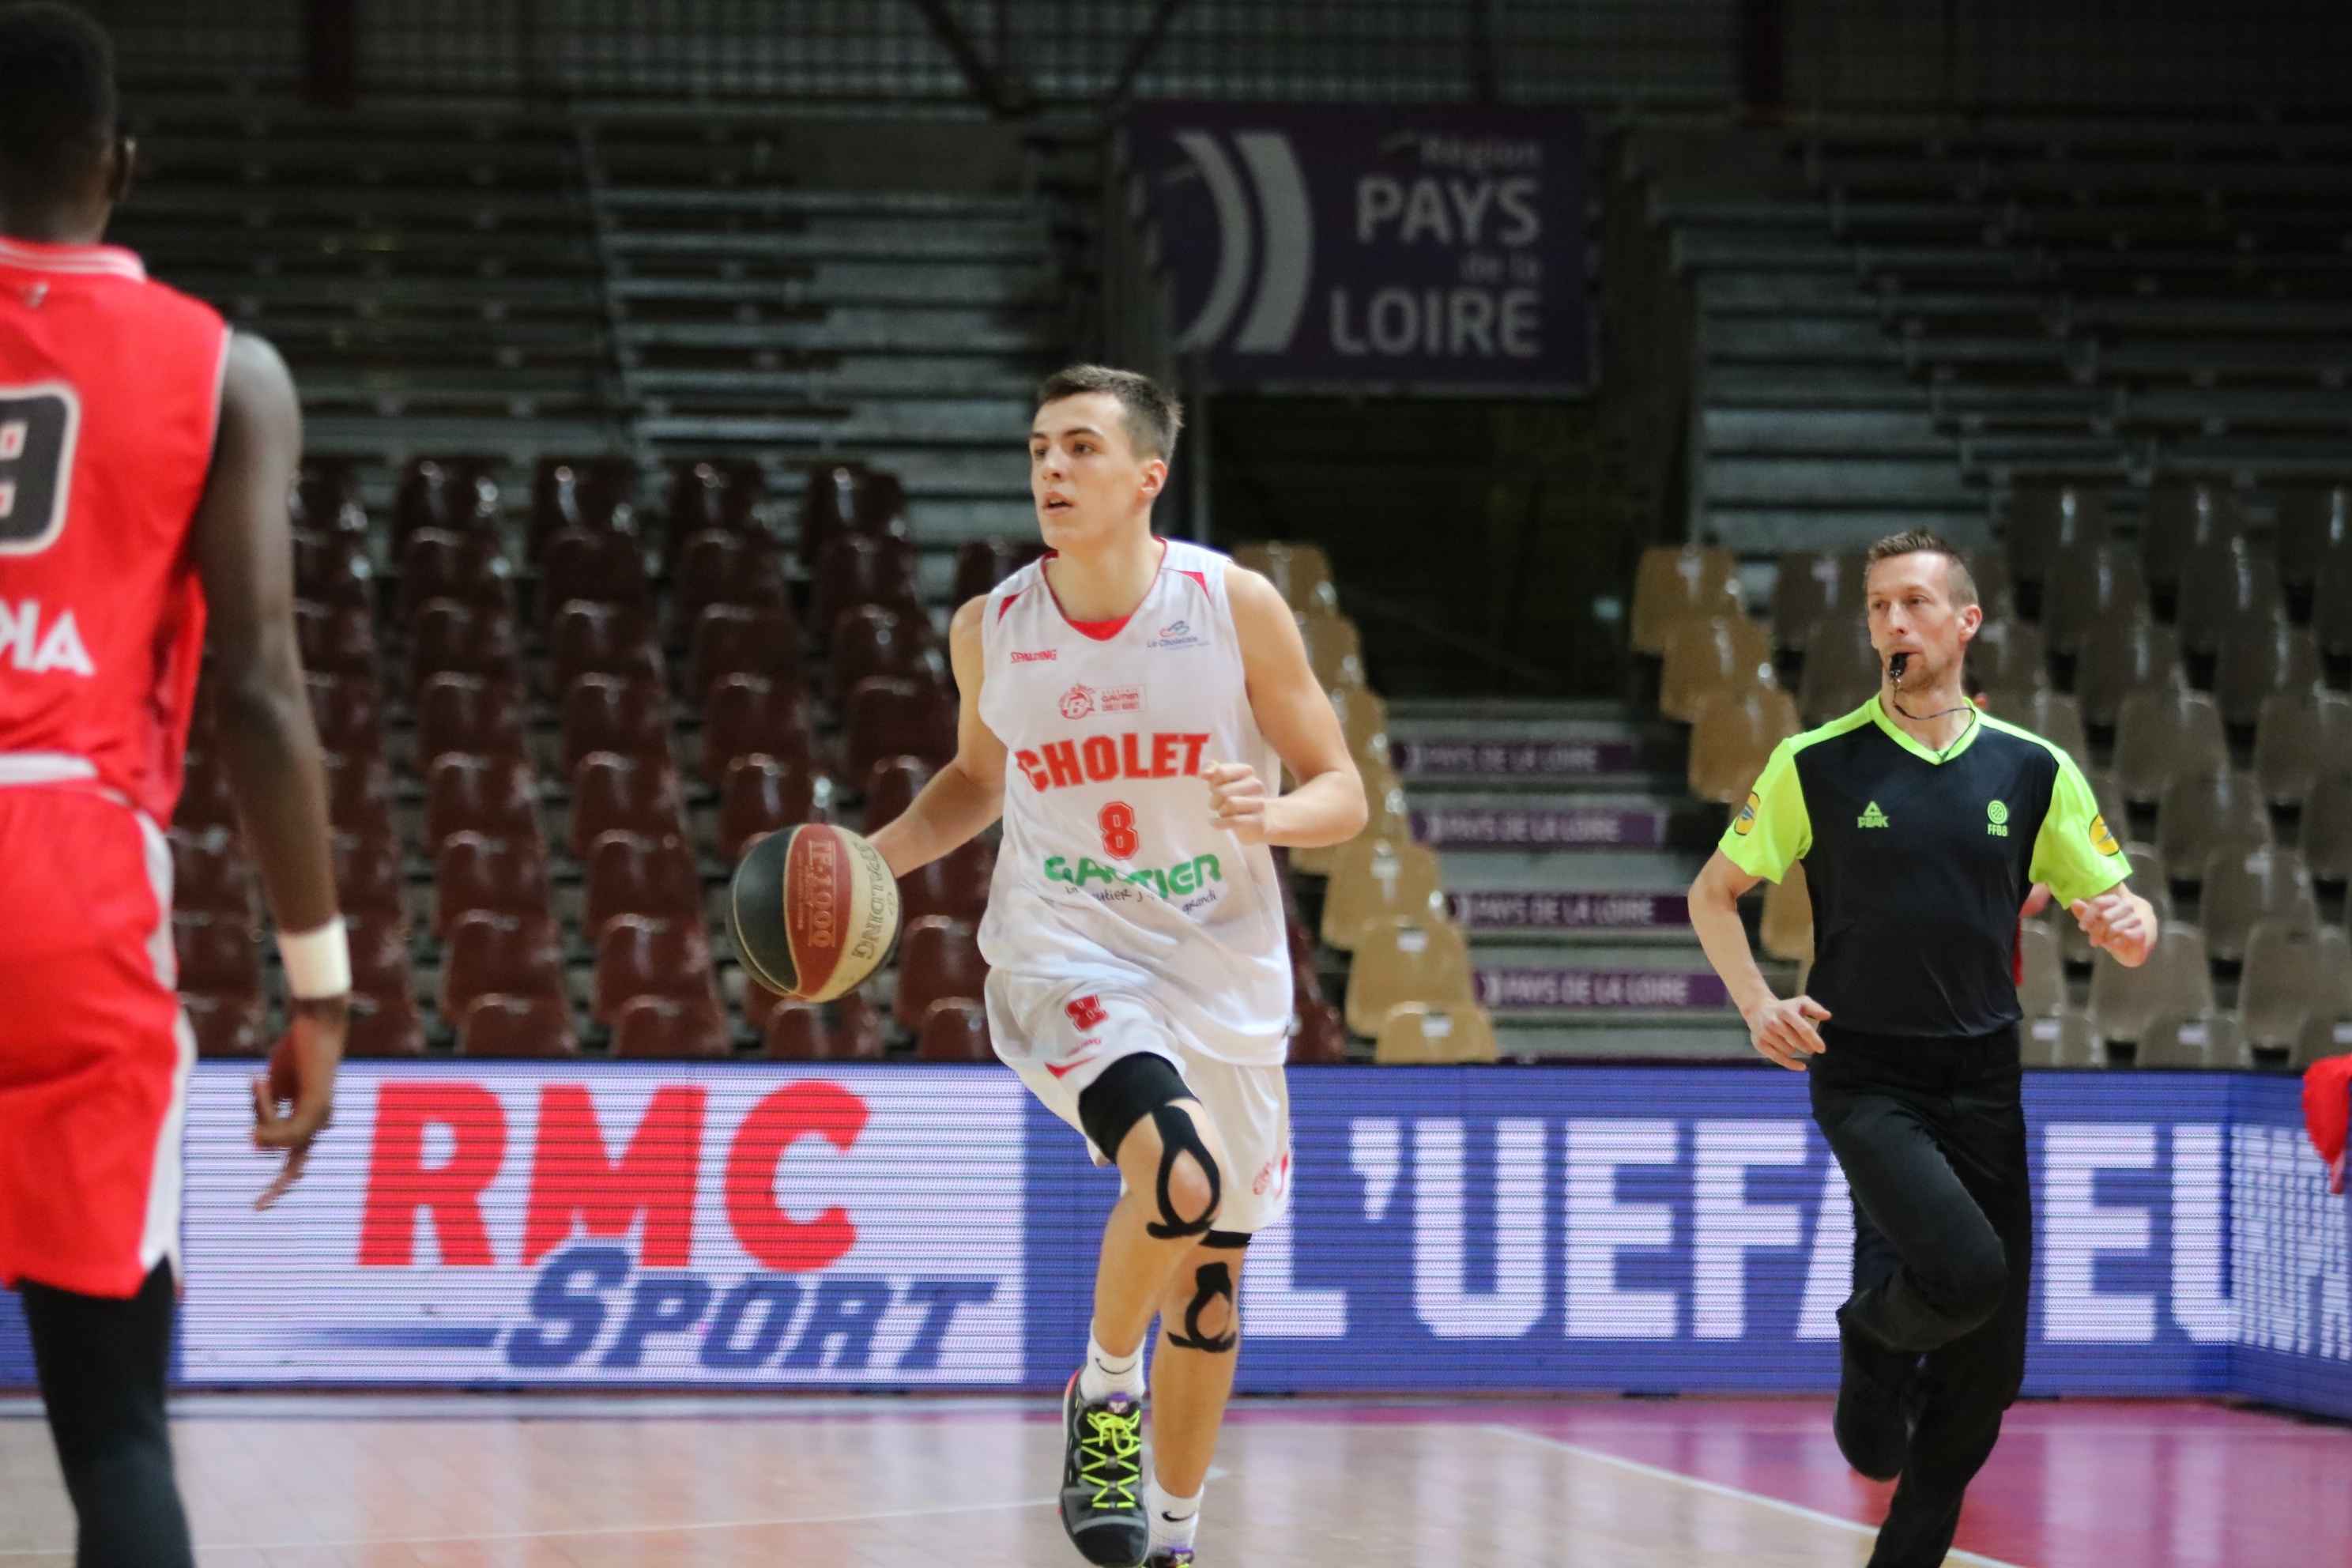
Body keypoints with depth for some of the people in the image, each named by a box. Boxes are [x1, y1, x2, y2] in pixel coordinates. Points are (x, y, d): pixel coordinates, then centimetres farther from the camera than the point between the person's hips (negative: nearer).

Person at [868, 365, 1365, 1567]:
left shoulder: (1235, 607, -9)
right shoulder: (990, 630, -3)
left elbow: (1342, 794, -4)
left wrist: (1270, 816, -27)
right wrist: (881, 854, -2)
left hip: (1221, 975, 2)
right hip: (1063, 963, -1)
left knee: (1209, 1279, 12)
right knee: (1178, 1175, -30)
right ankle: (1104, 1391, -3)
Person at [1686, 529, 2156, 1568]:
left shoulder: (2034, 771, 5)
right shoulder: (1817, 764, -1)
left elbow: (2125, 922, 9)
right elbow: (1713, 893, 8)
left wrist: (2128, 925, -16)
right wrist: (1757, 1003, -9)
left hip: (1983, 1082, 3)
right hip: (1866, 1079, -3)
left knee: (1985, 1374, 2)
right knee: (1965, 1271, -27)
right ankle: (1872, 1339, 7)